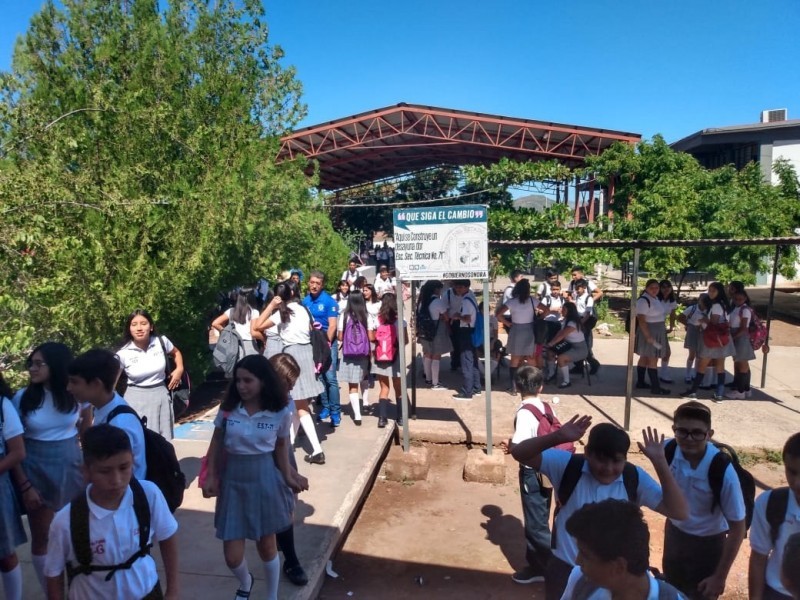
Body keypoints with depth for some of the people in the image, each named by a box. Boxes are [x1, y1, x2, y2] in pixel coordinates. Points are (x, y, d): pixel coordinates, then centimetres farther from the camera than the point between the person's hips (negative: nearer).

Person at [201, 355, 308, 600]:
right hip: (233, 480, 2)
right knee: (232, 556, 5)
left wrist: (287, 478, 0)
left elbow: (281, 447, 1)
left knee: (266, 545, 15)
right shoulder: (228, 408, -7)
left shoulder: (280, 413, -11)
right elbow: (216, 443, 4)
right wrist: (211, 476, 1)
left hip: (265, 480, -1)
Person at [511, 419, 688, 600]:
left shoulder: (635, 478, -12)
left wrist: (660, 463, -27)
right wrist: (557, 437, -39)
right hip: (566, 569, -1)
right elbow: (519, 453, -23)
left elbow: (679, 513, -17)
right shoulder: (570, 465, -17)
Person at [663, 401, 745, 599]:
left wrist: (720, 576, -15)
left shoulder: (723, 471, -31)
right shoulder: (668, 449, -22)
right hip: (674, 533, 4)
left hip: (707, 544, -4)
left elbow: (737, 528, -20)